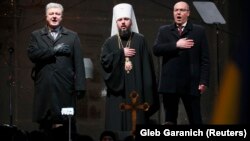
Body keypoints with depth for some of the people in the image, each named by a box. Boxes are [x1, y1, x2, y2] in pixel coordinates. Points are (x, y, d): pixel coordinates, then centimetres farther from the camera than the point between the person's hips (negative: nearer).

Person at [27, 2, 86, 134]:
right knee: (44, 123, 0)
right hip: (44, 87, 0)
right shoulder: (36, 35, 14)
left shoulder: (72, 36, 13)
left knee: (67, 124, -3)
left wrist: (80, 86, -3)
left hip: (65, 87, 0)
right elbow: (32, 54, -4)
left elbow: (78, 63, 6)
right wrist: (54, 51, -9)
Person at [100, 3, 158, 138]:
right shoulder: (110, 42, 11)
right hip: (117, 90, 2)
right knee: (117, 123, -2)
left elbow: (147, 64, 0)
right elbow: (104, 60, -4)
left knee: (136, 123, -4)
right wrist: (121, 53, -9)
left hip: (136, 90, -1)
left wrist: (147, 90, -8)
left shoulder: (140, 40, 5)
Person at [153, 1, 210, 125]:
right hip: (170, 83, 2)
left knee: (195, 120, -2)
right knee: (170, 120, 6)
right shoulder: (164, 31, 13)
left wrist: (204, 81, -6)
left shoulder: (199, 31, 7)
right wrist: (176, 45, -14)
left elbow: (205, 58, 3)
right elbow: (156, 50, -3)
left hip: (191, 83, -2)